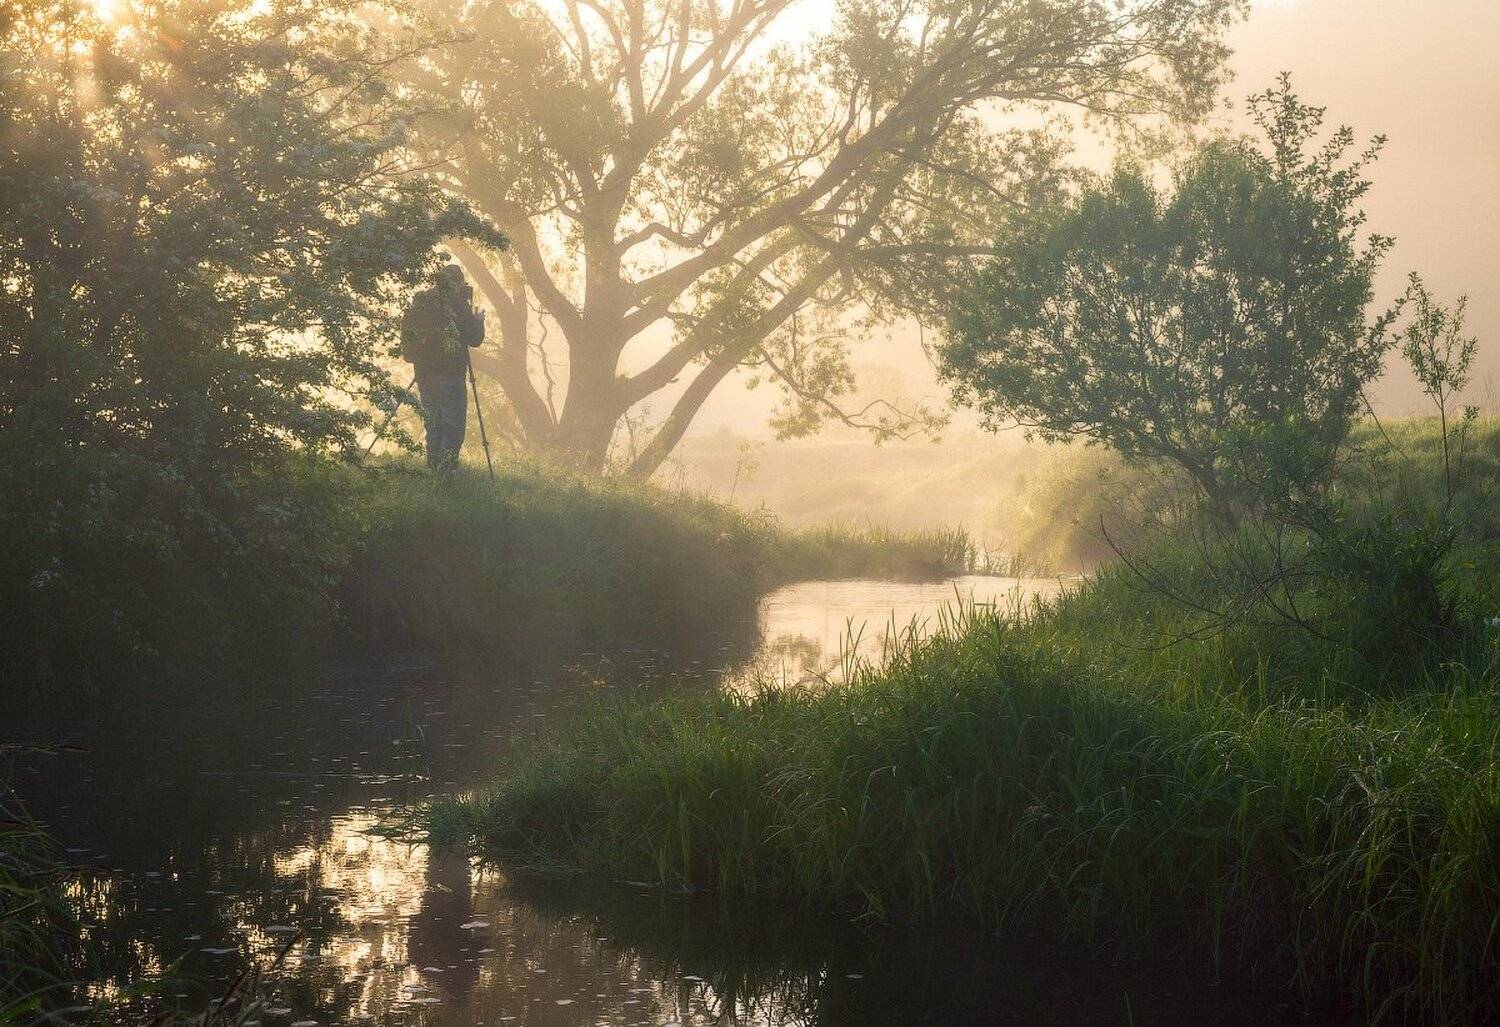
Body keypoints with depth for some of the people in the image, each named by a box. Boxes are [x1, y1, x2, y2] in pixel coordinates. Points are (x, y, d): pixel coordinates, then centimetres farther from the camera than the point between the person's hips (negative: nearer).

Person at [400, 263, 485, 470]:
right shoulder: (457, 302, -8)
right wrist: (478, 320, 13)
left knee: (433, 422, 13)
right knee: (454, 424, -3)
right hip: (450, 373, -6)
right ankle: (446, 467, -13)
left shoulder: (419, 302, 9)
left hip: (423, 373, 6)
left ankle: (433, 466, 11)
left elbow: (407, 335, 15)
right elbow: (474, 338, -6)